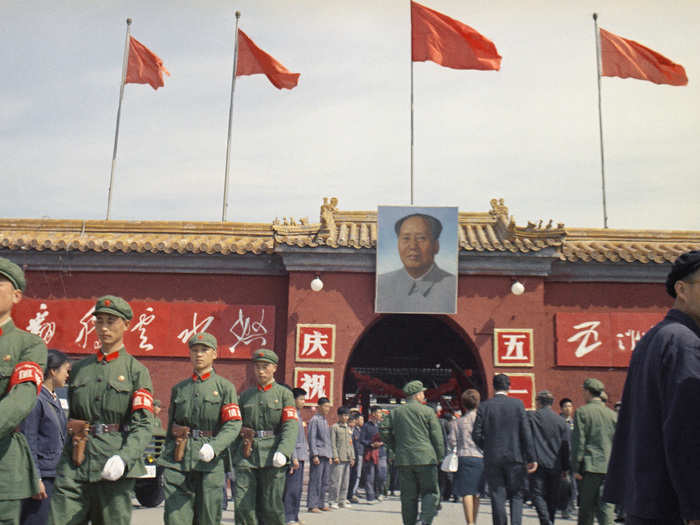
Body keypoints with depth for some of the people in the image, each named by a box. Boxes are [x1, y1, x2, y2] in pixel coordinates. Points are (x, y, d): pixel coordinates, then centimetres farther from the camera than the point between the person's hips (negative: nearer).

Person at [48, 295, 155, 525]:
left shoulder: (136, 371, 0)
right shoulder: (79, 368, 14)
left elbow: (143, 424, -9)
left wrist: (124, 458, -24)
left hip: (114, 468, -3)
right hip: (75, 463, 3)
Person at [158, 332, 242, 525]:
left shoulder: (225, 387, 3)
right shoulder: (178, 389, 17)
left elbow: (233, 425, -7)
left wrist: (214, 447, -23)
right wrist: (166, 457, 18)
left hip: (210, 464, -2)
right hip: (177, 461, 3)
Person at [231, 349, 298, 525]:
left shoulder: (284, 394, 5)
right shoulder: (245, 396, 16)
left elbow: (291, 425, -7)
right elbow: (236, 426, 19)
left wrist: (283, 451, -22)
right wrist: (233, 456, 13)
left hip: (272, 456, -3)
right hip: (246, 455, 3)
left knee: (272, 507, 0)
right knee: (243, 505, -5)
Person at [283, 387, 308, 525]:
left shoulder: (298, 414, 19)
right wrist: (294, 458, -20)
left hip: (300, 456, 10)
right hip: (295, 457, -10)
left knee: (297, 488, 11)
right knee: (292, 488, -8)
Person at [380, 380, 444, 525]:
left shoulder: (395, 412, 10)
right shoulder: (427, 411, -1)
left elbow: (384, 431, 5)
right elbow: (437, 436, -2)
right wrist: (439, 456, 7)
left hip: (403, 459, 4)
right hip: (425, 458, -4)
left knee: (408, 497, 10)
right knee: (430, 492, 3)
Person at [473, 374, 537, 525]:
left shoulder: (484, 406, -1)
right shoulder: (517, 404, -2)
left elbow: (476, 434, -3)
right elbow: (526, 433, -5)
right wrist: (531, 458, -1)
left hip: (492, 458, 0)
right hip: (515, 457, 0)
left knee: (497, 498, 7)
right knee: (516, 495, 10)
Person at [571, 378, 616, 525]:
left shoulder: (582, 412, -4)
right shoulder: (612, 414, 8)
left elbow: (578, 441, -7)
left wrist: (575, 467, -5)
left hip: (590, 465, -3)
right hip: (609, 467, 3)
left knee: (586, 507, 6)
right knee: (606, 506, 3)